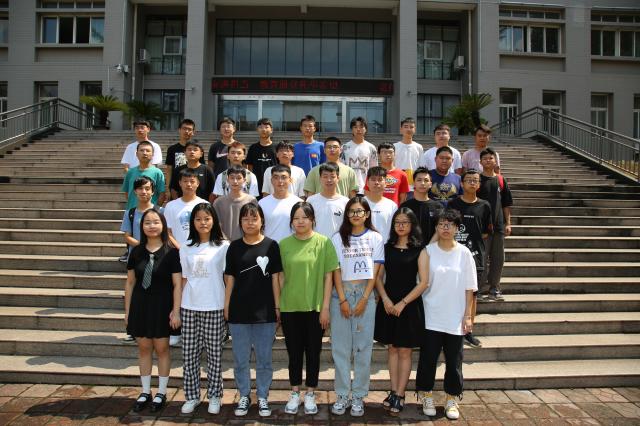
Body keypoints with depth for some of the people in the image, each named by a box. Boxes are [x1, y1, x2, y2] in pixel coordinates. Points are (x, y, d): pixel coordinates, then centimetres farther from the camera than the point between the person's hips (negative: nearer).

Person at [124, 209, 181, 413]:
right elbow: (130, 283, 8)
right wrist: (127, 310, 7)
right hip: (140, 305, 3)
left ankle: (161, 392, 21)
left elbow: (177, 284, -8)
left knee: (161, 348, 7)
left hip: (162, 306, -3)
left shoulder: (171, 252, -8)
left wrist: (176, 311, -13)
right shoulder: (136, 252, 3)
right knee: (144, 348, 11)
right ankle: (145, 392, 25)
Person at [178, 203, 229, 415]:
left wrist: (228, 307, -4)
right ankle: (192, 396, 23)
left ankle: (214, 396, 20)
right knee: (189, 354, 8)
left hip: (214, 308, -3)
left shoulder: (223, 246, -3)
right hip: (189, 307, 3)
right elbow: (183, 280, 8)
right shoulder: (186, 248, 6)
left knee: (214, 353, 6)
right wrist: (176, 307, 5)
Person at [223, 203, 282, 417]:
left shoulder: (271, 245, -1)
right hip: (239, 311, 1)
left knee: (264, 359, 9)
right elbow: (230, 279, 5)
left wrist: (277, 307, -2)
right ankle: (244, 396, 28)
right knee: (240, 359, 11)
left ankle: (263, 397, 25)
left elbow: (275, 278, 0)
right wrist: (226, 306, 2)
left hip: (265, 311, -1)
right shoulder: (234, 247, 3)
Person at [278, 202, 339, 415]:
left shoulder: (324, 242, -4)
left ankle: (310, 394, 26)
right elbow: (280, 277, 6)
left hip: (314, 307, -1)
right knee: (294, 351, 12)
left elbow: (328, 276, -4)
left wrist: (325, 307, -6)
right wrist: (276, 305, 5)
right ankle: (295, 393, 28)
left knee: (313, 351, 10)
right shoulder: (284, 244, 2)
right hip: (289, 307, 2)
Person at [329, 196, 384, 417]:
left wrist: (364, 299, -7)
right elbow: (336, 271, 0)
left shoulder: (376, 238, 4)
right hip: (341, 294, 0)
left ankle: (359, 396, 13)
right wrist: (343, 300, -8)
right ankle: (342, 395, 13)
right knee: (341, 346, 3)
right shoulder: (338, 238, 4)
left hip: (366, 294, 0)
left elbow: (375, 272, 1)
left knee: (363, 346, 3)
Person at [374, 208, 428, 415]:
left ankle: (400, 395, 12)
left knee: (404, 351, 4)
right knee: (391, 349, 10)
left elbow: (423, 282, -8)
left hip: (409, 305, -3)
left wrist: (402, 303, -13)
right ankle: (393, 391, 20)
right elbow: (378, 277, 5)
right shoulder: (387, 247, 6)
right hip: (388, 304, 3)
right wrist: (385, 299, -10)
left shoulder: (419, 250, -3)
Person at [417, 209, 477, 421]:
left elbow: (469, 288, 2)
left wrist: (467, 315, -1)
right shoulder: (428, 251, -2)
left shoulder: (464, 253, -1)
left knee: (454, 361, 9)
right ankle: (427, 397, 24)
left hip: (455, 318, 1)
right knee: (428, 358, 6)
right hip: (431, 317, 0)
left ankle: (451, 400, 25)